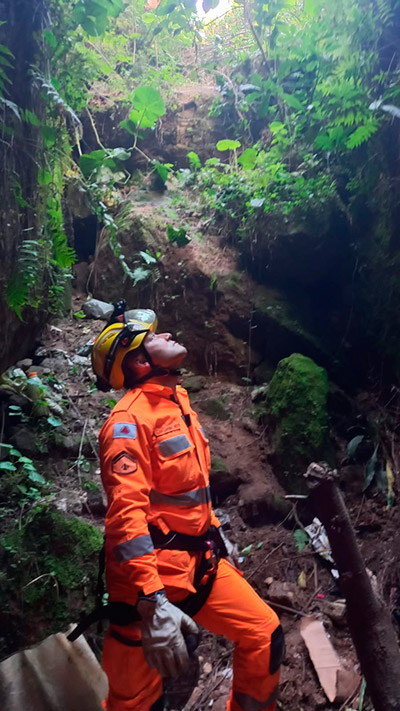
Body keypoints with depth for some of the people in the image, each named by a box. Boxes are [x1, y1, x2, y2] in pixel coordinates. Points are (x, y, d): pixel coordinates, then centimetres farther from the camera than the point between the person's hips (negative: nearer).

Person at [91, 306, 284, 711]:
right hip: (150, 573, -8)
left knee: (264, 636, 8)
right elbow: (127, 512, -26)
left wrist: (216, 533, 24)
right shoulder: (130, 418, -19)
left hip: (200, 563, 8)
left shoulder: (177, 401, 10)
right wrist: (152, 603, -29)